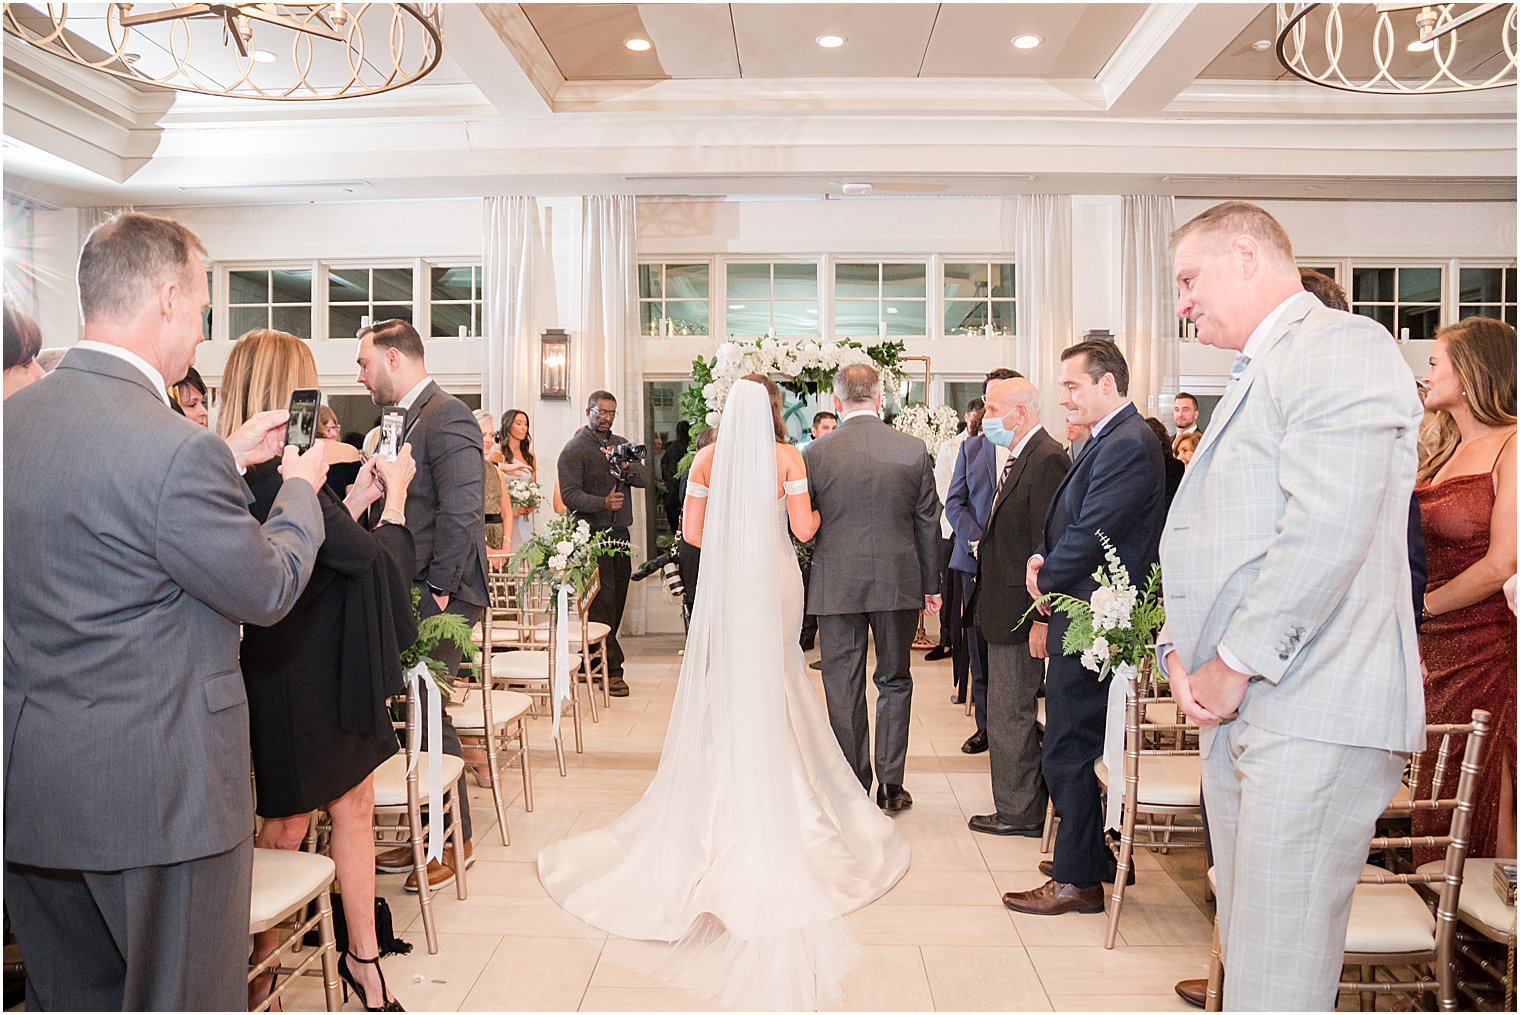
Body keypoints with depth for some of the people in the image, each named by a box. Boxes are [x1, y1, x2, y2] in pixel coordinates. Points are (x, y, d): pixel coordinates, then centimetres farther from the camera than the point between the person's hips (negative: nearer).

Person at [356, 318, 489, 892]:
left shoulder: (446, 416, -15)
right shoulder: (414, 418, 15)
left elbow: (461, 510, -22)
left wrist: (438, 588, -19)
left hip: (439, 598, -9)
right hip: (416, 594, 9)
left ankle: (458, 841, 16)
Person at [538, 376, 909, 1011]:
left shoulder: (708, 457, 1)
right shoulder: (788, 457, -5)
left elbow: (693, 531, 2)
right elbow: (803, 528, -5)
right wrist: (819, 513, 17)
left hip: (723, 581, 1)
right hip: (775, 581, -1)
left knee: (724, 684, 10)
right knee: (773, 683, 11)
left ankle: (722, 805, 16)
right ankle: (778, 799, 19)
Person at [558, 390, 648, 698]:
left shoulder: (622, 445, 17)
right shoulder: (574, 449, -2)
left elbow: (645, 479, 5)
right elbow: (570, 494, -12)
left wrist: (625, 466, -15)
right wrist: (603, 503, -26)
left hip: (619, 534, 6)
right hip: (590, 535, -6)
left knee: (616, 601, 9)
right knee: (601, 602, -8)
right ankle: (612, 669, -5)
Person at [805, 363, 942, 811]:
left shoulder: (817, 452, -7)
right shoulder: (914, 450, -3)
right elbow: (928, 522, 3)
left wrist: (803, 582, 15)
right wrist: (931, 584, 11)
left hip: (836, 585, -1)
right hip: (898, 584, 1)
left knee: (844, 689, 9)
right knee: (894, 682, 15)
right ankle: (891, 784, 17)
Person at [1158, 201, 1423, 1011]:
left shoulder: (1341, 347, -9)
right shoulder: (1255, 375, 22)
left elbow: (1325, 535, -20)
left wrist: (1233, 667, -14)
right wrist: (1181, 651, 7)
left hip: (1309, 714, -10)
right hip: (1238, 708, 10)